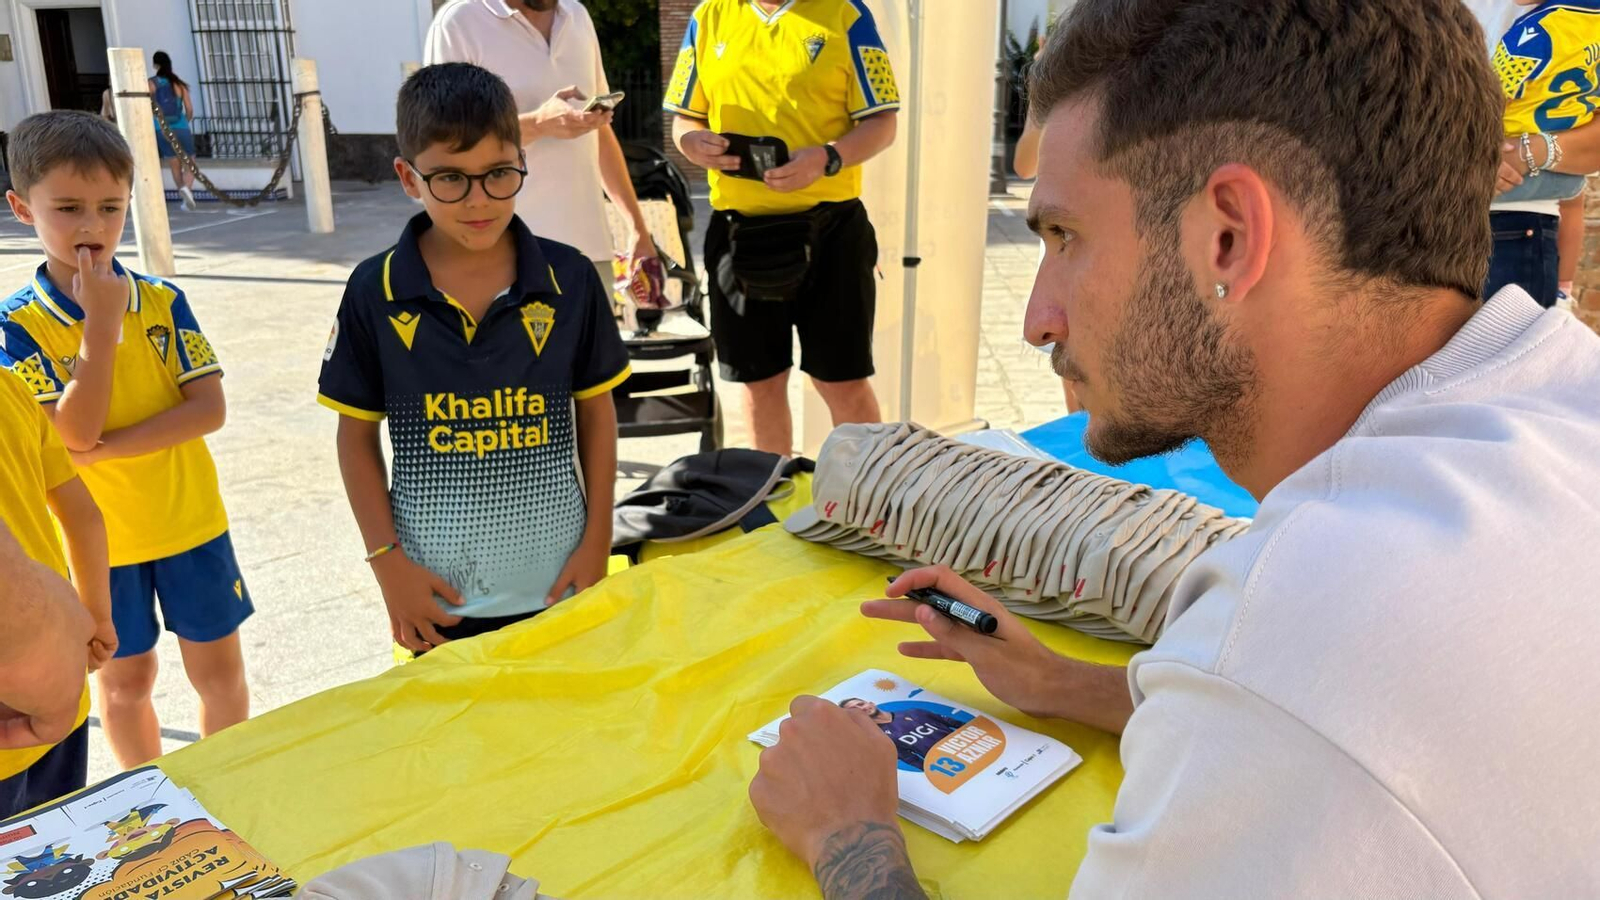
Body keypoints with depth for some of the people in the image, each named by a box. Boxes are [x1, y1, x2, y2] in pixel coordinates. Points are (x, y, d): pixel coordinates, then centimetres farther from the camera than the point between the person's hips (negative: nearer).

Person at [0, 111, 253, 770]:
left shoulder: (162, 302, -5)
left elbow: (210, 408, -12)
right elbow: (75, 432, -21)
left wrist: (110, 446, -21)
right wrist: (102, 320, -24)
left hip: (189, 519, 1)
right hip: (97, 536, -1)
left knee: (218, 667, 11)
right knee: (125, 677, 15)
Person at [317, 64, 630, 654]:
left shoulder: (569, 279, -6)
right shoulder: (375, 293, -7)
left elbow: (596, 412, 3)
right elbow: (357, 434, 1)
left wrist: (598, 542, 0)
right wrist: (388, 563, -4)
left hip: (557, 584, 1)